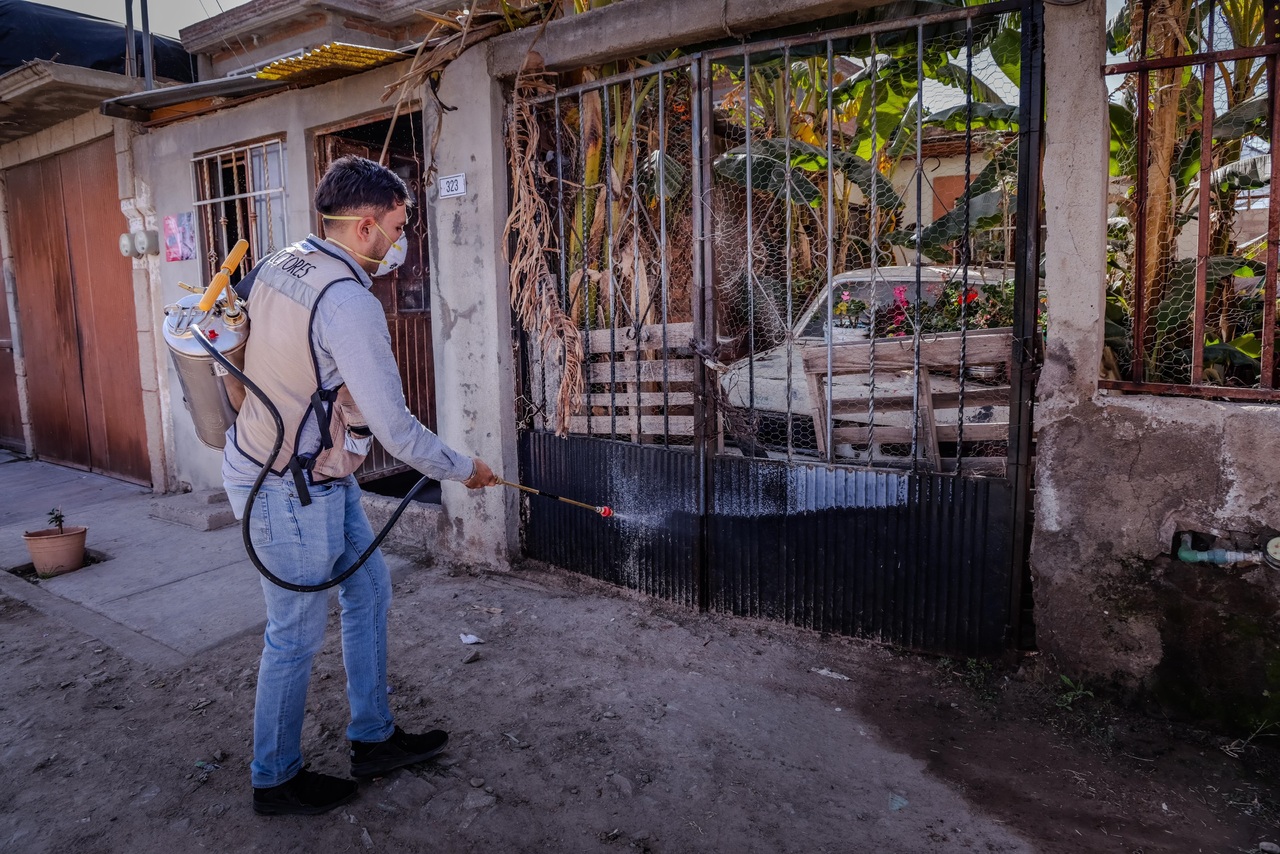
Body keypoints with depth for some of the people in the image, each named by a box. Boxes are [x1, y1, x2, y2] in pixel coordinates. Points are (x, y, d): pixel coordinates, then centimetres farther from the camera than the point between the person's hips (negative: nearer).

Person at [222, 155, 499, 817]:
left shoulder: (278, 266, 3)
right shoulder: (349, 303, -26)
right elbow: (394, 427, -25)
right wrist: (464, 470, -9)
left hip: (319, 474, 10)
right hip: (289, 491, -10)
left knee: (368, 587, 17)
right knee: (296, 632, 6)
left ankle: (374, 739, 31)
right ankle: (276, 780, 28)